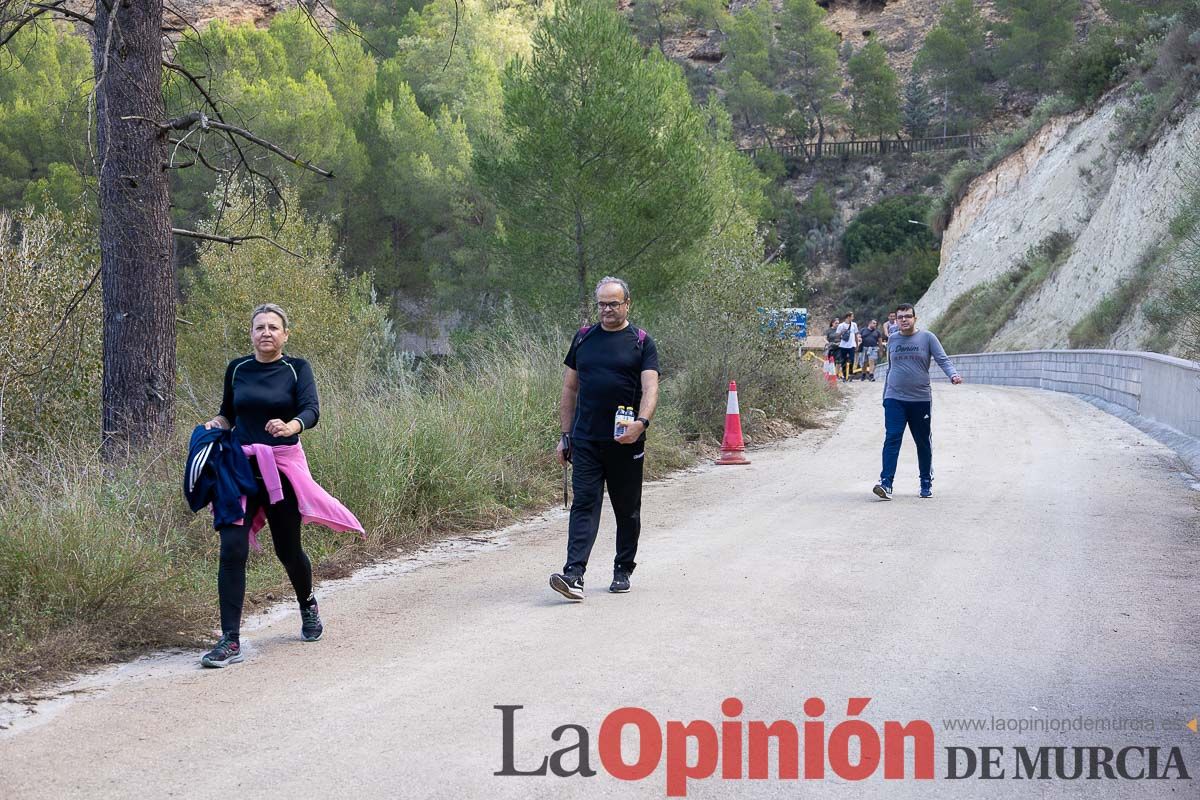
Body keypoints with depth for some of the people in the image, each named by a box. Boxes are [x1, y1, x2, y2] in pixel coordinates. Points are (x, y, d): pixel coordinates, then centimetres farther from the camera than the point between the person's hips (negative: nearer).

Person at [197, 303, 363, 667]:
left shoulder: (296, 369, -1)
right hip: (239, 465, 2)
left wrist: (291, 426, -38)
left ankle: (308, 606, 43)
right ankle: (230, 642, -11)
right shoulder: (237, 369, 7)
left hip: (282, 467, -1)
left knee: (287, 548, 10)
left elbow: (312, 410, -16)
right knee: (232, 550, -12)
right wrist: (217, 424, -4)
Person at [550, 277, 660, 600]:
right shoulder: (583, 338, 11)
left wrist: (642, 422, -28)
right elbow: (570, 388, 14)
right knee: (584, 504, -8)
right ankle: (574, 574, -17)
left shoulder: (641, 342, 2)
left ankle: (622, 571, 23)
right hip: (585, 441, 1)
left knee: (627, 509, 9)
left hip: (626, 442, -1)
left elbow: (650, 388, -9)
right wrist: (566, 434, 9)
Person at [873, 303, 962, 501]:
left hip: (921, 399, -1)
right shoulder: (893, 340, 10)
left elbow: (943, 360, -6)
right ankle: (886, 483, -18)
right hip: (895, 399, 1)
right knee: (892, 440, -12)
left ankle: (926, 483, 23)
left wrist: (953, 375, -26)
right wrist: (885, 395, 21)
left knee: (924, 442, 9)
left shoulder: (927, 338, 1)